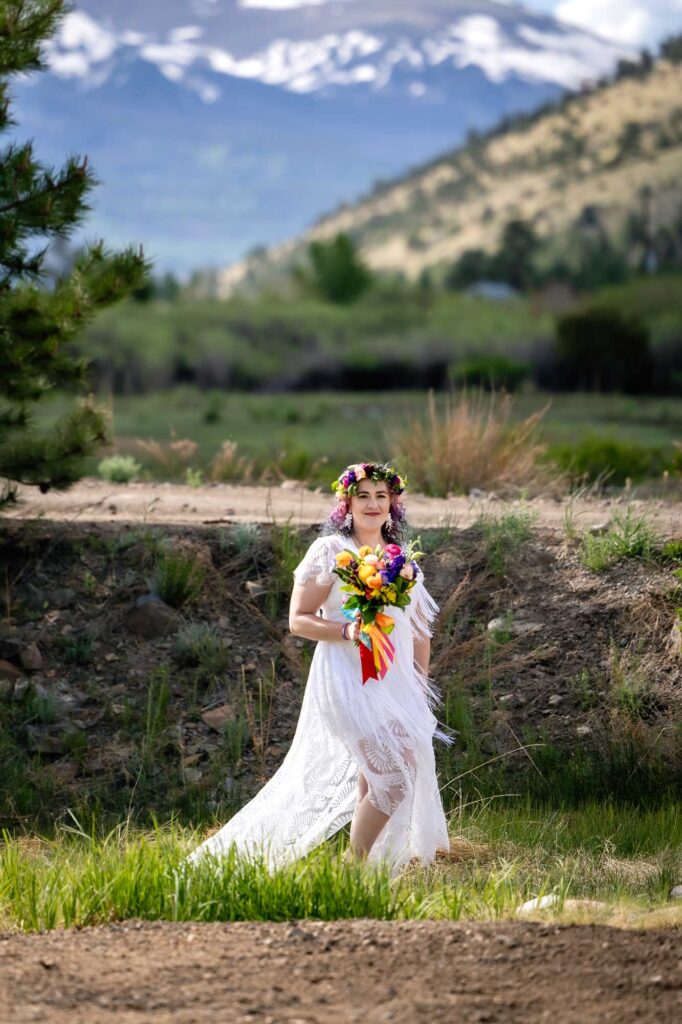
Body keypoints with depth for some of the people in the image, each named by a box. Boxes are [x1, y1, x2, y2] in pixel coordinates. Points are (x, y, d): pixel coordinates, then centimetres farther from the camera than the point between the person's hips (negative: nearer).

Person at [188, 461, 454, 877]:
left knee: (372, 781, 9)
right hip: (348, 681, -7)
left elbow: (420, 628, 22)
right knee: (395, 772, -19)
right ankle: (354, 866, -9)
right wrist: (346, 631, -23)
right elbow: (298, 620, -7)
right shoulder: (330, 551, -3)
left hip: (396, 684, 7)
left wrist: (421, 686, 15)